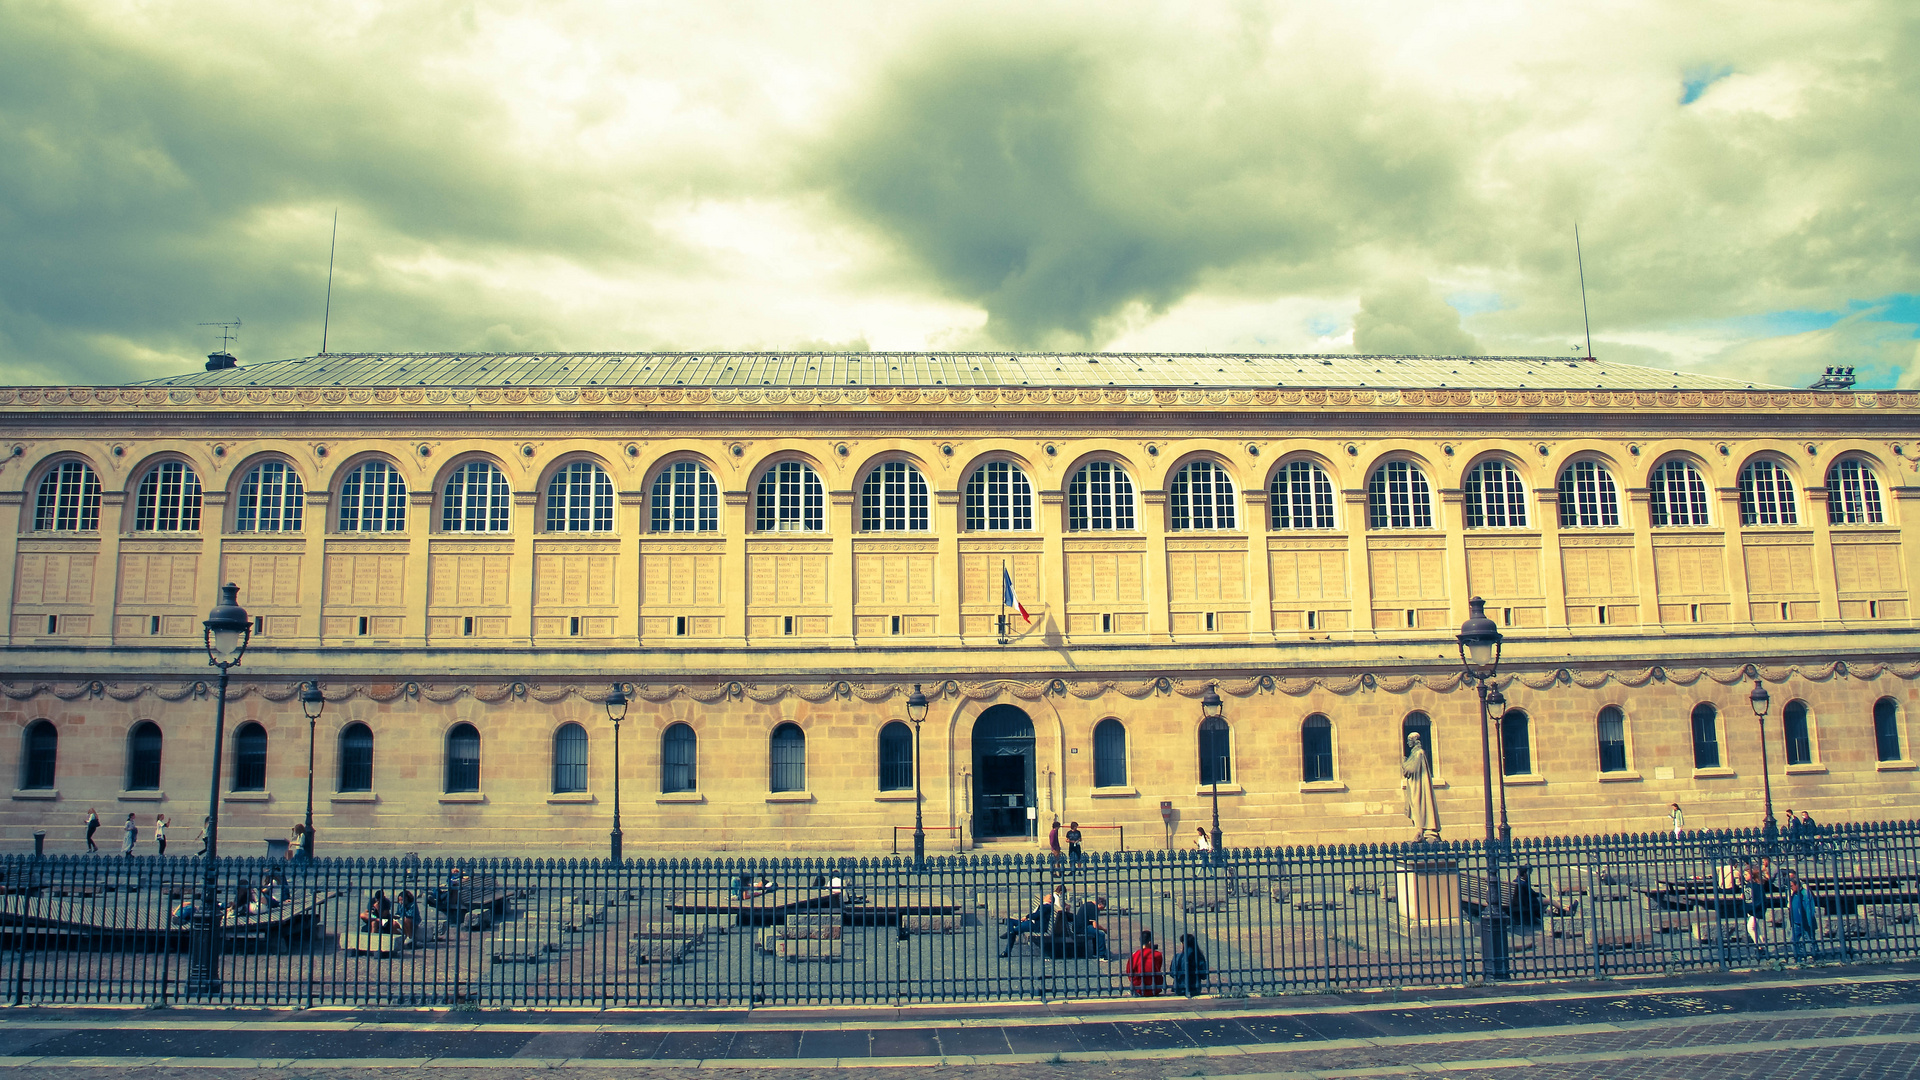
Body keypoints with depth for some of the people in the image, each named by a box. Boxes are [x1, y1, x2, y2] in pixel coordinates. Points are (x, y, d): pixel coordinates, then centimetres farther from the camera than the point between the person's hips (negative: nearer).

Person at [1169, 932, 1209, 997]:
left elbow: (1172, 973, -4)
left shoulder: (1177, 957, -13)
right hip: (1196, 990, 3)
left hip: (1180, 989, -3)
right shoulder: (1200, 957, -6)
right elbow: (1204, 976, 1)